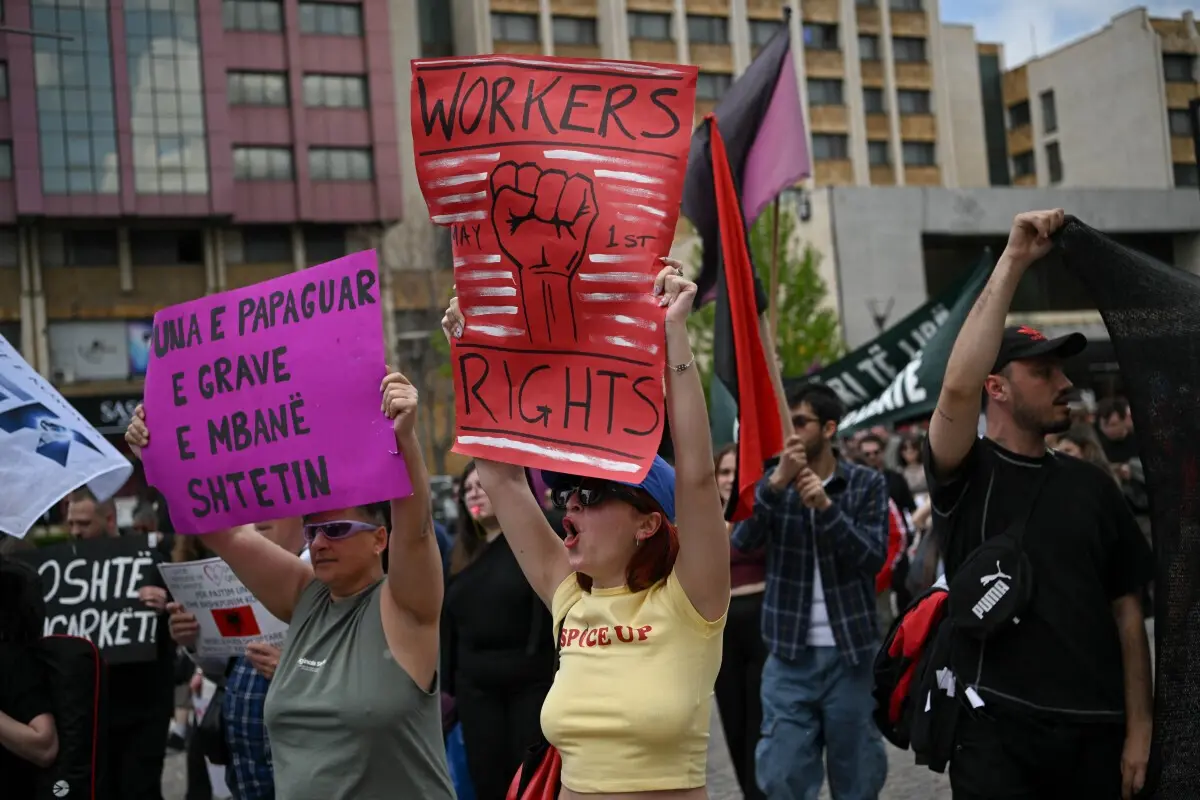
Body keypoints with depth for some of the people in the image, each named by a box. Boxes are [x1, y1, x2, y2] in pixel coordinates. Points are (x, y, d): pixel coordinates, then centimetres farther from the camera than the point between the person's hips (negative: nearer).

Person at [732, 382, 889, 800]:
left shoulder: (867, 483, 0)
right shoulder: (772, 480, 5)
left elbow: (874, 558, -9)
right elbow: (743, 540, -11)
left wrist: (826, 506, -21)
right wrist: (777, 482, -24)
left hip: (851, 651, -1)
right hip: (790, 654, 1)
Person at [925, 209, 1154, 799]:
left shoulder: (1091, 485, 9)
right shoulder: (966, 473, -3)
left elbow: (1127, 613, 9)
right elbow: (958, 386, -23)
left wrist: (1139, 728, 1)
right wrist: (1013, 262, -21)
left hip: (1096, 732, 4)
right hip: (997, 728, -4)